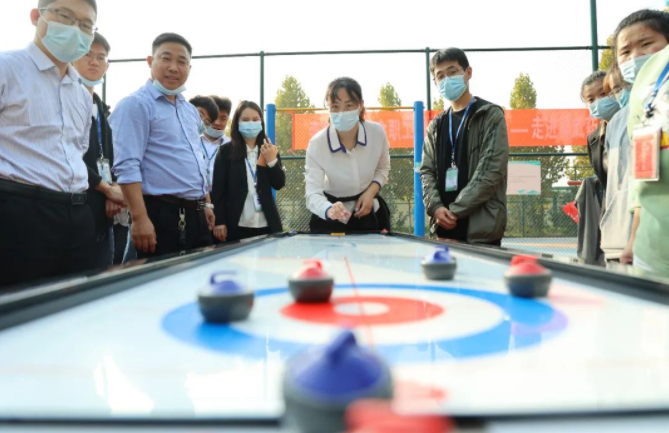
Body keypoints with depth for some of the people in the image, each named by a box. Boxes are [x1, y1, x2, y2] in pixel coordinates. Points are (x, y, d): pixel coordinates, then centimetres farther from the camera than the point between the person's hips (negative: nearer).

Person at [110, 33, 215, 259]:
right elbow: (127, 166, -17)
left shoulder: (190, 110, 17)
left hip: (196, 214, 8)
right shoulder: (136, 104, -8)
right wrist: (140, 219, -23)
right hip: (162, 215, -8)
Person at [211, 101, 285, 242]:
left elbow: (279, 184, 3)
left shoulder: (269, 150, 8)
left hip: (266, 224, 3)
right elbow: (218, 189, -2)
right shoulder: (226, 151, 0)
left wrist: (272, 161, -12)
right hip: (236, 225, -2)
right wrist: (219, 221, -8)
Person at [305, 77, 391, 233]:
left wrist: (371, 191, -15)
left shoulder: (377, 132, -16)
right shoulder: (317, 144, -23)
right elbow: (313, 193, -28)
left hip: (369, 212, 3)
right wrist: (330, 210, -49)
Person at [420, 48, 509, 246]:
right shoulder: (436, 125, 16)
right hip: (444, 226, 5)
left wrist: (455, 210, -13)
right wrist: (436, 207, -10)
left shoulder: (491, 116, 0)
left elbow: (491, 171, -10)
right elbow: (427, 171, 9)